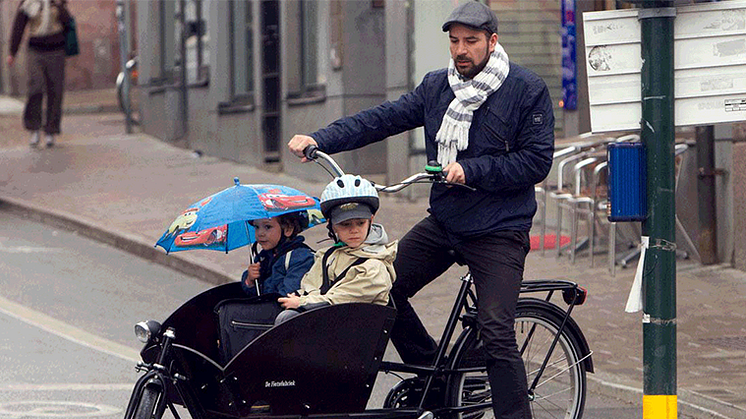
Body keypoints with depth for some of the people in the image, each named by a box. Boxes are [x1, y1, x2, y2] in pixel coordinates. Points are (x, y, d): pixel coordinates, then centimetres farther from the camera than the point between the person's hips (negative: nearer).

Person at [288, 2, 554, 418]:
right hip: (443, 223, 6)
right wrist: (320, 140, -9)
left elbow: (536, 161, -13)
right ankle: (433, 376, 21)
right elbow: (384, 118, 2)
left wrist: (471, 170, -21)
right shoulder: (437, 86, 7)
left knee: (496, 333, -15)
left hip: (499, 232, -6)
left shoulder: (527, 89, -9)